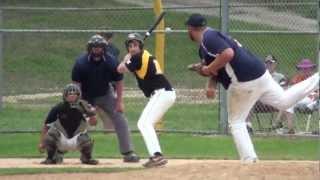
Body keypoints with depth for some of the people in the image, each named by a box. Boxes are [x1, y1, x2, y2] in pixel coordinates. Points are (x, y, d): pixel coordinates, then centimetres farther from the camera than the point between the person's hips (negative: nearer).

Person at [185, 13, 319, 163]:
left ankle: (249, 160, -3)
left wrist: (209, 69, -16)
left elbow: (228, 54, -28)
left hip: (244, 82, -9)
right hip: (259, 72, 9)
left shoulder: (208, 38, -12)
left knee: (236, 122, 3)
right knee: (284, 101, 21)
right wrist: (204, 70, 4)